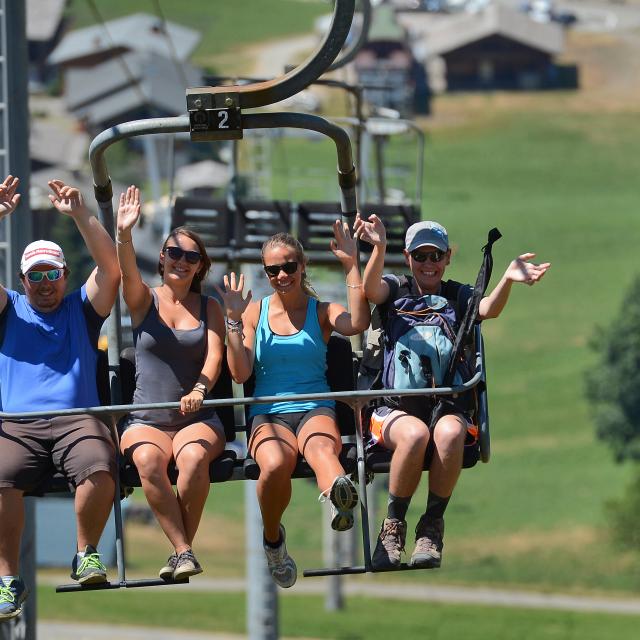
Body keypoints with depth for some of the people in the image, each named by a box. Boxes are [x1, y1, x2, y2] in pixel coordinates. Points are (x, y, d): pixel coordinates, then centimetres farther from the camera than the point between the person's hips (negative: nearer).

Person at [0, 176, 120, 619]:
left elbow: (110, 266, 7)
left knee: (100, 468, -34)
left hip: (77, 420, 0)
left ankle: (87, 554, -11)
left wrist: (80, 215, -3)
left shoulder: (82, 309, 22)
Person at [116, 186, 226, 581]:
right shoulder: (144, 300, 8)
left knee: (194, 456, -35)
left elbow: (215, 354, -4)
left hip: (198, 419, 0)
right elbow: (126, 272, -14)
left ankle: (181, 549, -25)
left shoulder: (209, 308, 12)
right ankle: (183, 549, -33)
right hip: (146, 420, 0)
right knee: (148, 459, -35)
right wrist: (124, 235, -36)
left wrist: (199, 389, -27)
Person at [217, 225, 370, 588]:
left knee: (320, 447, -41)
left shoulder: (321, 311, 14)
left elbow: (358, 324, -10)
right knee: (275, 464, -36)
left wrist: (352, 267, -9)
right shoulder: (255, 312, 16)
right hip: (269, 414, 1)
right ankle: (272, 540, -10)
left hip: (316, 410, -1)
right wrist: (234, 320, -1)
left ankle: (340, 494, -77)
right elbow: (240, 373, 6)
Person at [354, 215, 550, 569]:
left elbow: (489, 309, -9)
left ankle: (431, 527, -20)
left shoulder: (458, 295, 13)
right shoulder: (395, 290, 12)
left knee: (449, 432, -35)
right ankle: (393, 526, -18)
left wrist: (507, 279, -31)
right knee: (416, 433, -36)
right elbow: (370, 290, -12)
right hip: (394, 408, -1)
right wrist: (379, 249, -32)